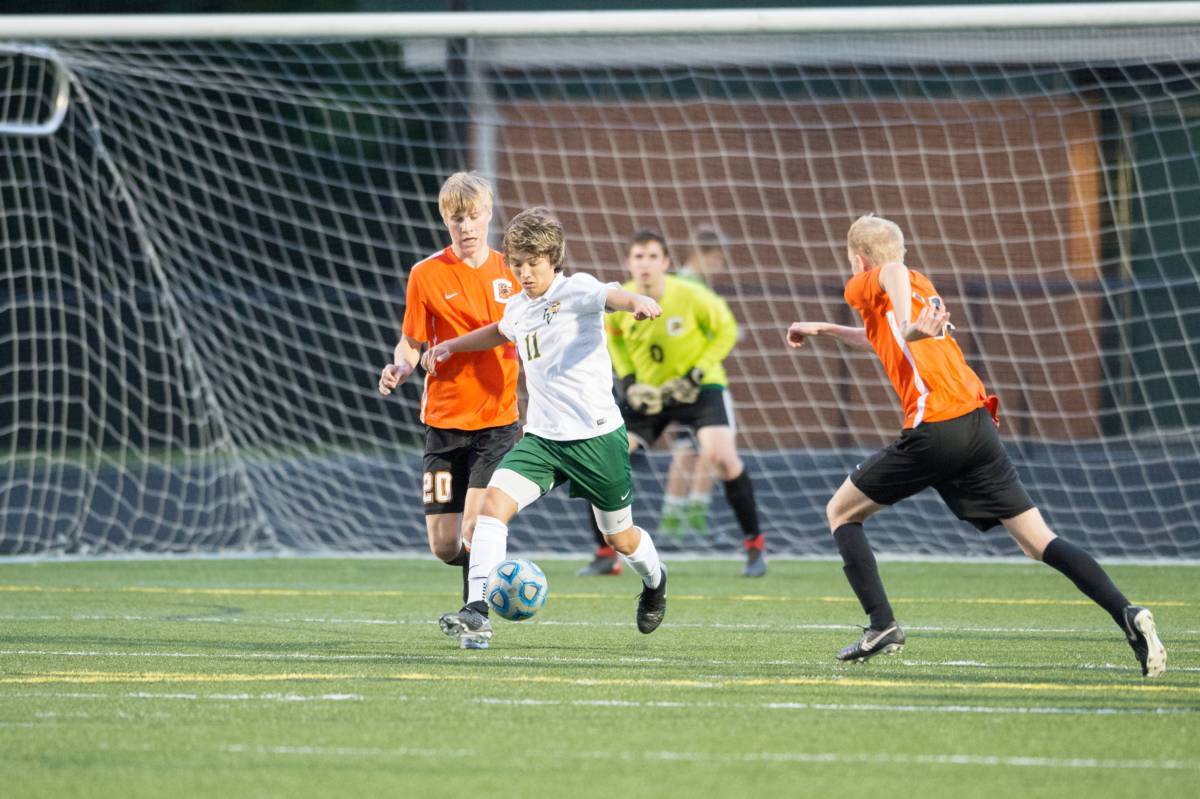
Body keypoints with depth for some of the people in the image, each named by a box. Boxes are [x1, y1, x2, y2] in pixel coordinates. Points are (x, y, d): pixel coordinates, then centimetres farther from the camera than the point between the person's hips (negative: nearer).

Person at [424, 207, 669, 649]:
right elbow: (500, 332, 37)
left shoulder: (575, 290, -11)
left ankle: (655, 581, 47)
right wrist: (452, 346, 31)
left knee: (620, 538, 11)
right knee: (494, 500, -19)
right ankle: (477, 613, -25)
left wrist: (637, 302, -56)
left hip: (596, 435, -5)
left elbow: (610, 296, -35)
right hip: (542, 437, 5)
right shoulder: (519, 306, 10)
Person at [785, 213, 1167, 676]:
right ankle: (1127, 615, -17)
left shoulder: (865, 286, 8)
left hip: (933, 430, -7)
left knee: (841, 513, 13)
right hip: (979, 425, 7)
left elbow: (893, 270, -19)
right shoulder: (923, 287, 29)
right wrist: (824, 330, 56)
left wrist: (908, 326, -34)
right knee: (1038, 541, 1)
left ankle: (882, 625, 1)